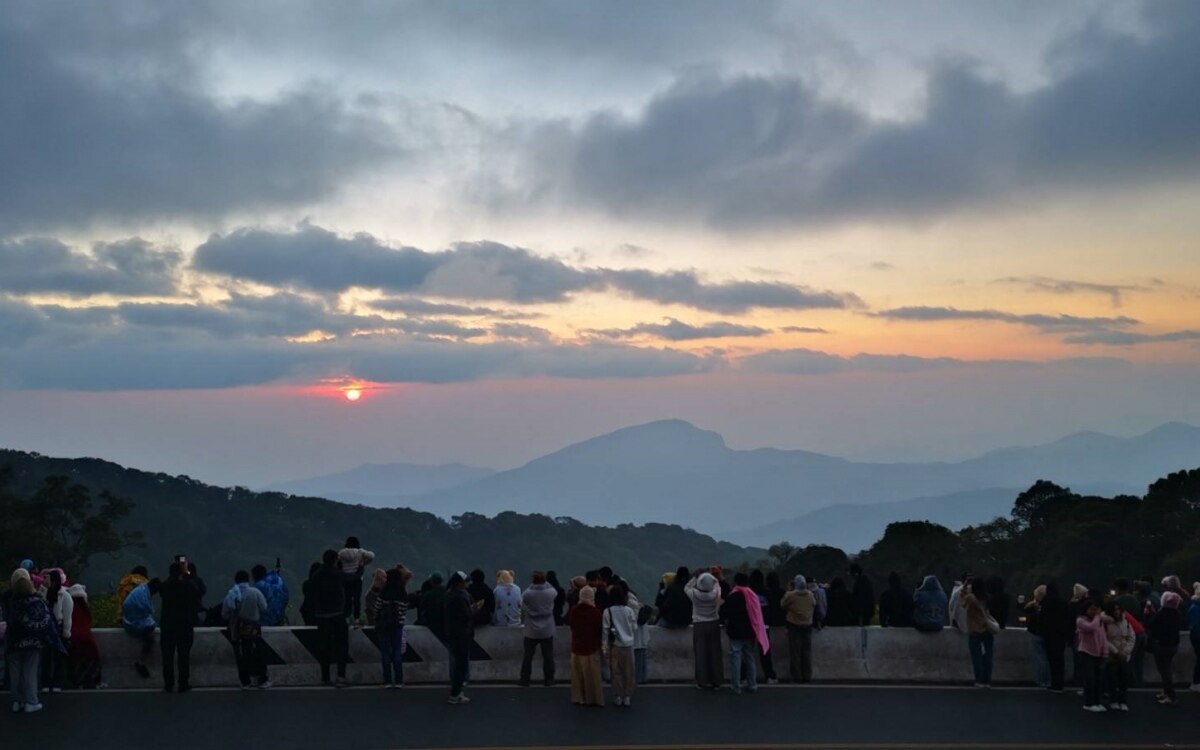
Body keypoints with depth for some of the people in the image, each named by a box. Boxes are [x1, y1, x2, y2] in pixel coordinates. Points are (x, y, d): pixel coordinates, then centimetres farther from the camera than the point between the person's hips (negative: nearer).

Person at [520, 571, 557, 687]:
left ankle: (525, 680, 12)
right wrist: (545, 583, 13)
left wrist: (533, 585, 7)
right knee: (548, 656, 10)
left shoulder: (528, 594, -15)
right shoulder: (550, 593, -12)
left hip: (531, 632, 0)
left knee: (527, 656, 9)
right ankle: (548, 679, 15)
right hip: (547, 631, 0)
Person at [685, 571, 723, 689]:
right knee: (714, 654, 7)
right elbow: (717, 586, 13)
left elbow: (686, 587, 7)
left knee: (701, 654, 3)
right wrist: (712, 578, 13)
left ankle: (703, 681, 4)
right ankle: (716, 681, 11)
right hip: (714, 624, 1)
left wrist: (694, 577, 10)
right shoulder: (715, 594, -11)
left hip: (699, 626, -1)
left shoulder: (695, 594, -14)